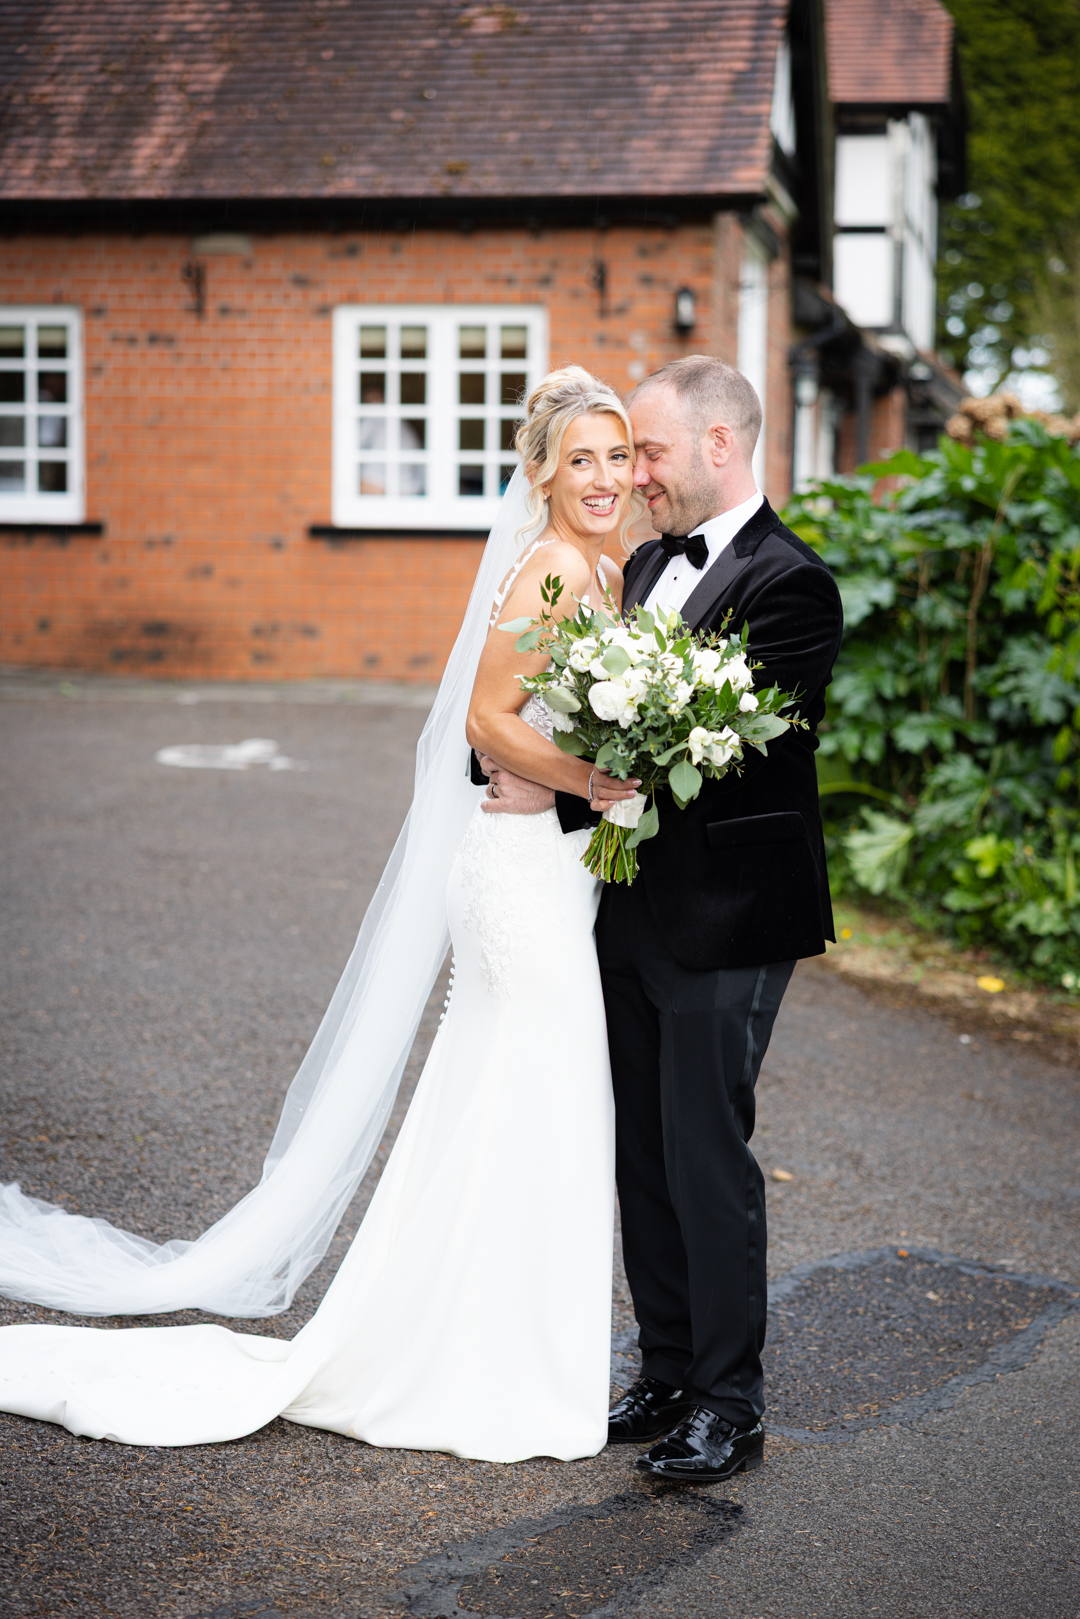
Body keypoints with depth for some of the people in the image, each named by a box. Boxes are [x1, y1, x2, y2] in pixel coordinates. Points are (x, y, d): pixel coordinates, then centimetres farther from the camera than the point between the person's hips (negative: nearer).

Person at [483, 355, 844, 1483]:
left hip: (725, 919, -8)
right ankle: (668, 1373, 27)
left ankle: (730, 1405, 11)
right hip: (635, 907, 8)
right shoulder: (648, 566, 13)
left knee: (707, 1155, -2)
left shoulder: (787, 584, -14)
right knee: (642, 1151, 14)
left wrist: (563, 796, -17)